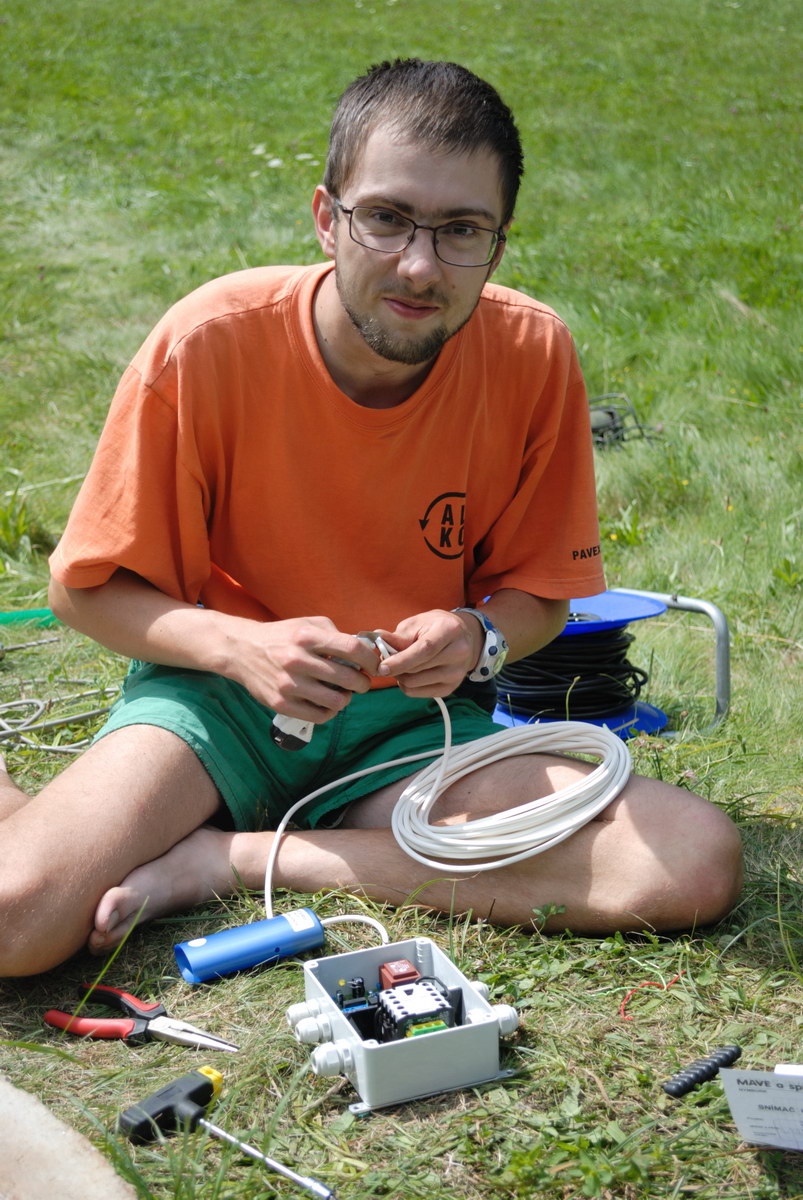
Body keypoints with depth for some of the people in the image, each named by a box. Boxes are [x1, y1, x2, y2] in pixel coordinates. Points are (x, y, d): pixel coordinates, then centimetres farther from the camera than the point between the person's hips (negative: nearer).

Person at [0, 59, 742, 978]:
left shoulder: (532, 356, -11)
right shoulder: (212, 341, -17)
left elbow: (538, 593, 3)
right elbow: (85, 586, -6)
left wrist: (477, 638, -20)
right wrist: (238, 645, -24)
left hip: (413, 719, 3)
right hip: (218, 693, -3)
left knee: (699, 862, -22)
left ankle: (238, 857, -15)